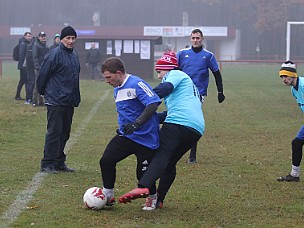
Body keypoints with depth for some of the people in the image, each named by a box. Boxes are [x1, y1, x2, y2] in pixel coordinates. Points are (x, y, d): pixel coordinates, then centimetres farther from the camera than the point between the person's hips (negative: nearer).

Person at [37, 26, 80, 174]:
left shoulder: (74, 55, 13)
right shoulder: (55, 55, -13)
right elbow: (43, 75, -9)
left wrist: (76, 98, 17)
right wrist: (43, 92, 2)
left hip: (69, 102, 8)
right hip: (55, 102, -8)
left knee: (65, 133, 12)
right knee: (54, 132, -7)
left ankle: (59, 163, 20)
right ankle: (47, 164, -2)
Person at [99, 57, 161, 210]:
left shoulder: (137, 84, -17)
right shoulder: (117, 90, 13)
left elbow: (153, 103, -28)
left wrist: (137, 123, -33)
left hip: (145, 138, -8)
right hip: (126, 135, 8)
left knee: (143, 173, 0)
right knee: (106, 161, -6)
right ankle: (108, 195, 8)